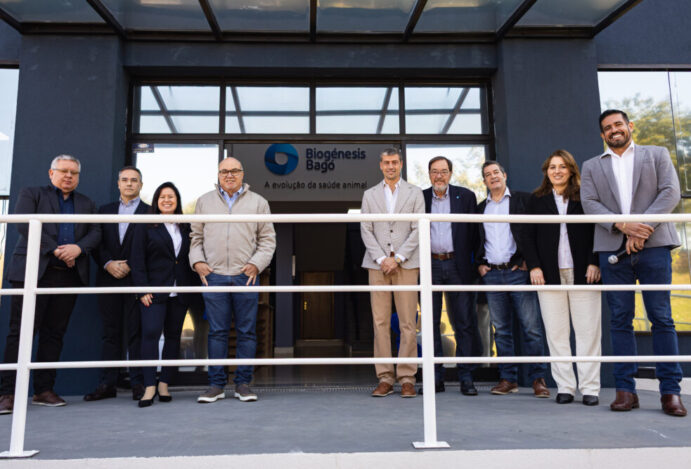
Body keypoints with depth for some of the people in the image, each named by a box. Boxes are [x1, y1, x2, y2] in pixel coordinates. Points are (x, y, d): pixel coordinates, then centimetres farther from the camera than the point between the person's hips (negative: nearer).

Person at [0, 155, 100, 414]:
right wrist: (56, 250, -13)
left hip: (69, 275, 3)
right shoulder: (30, 194, 11)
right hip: (34, 272, -3)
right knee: (21, 332, -4)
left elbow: (95, 233, 9)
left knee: (54, 333, 6)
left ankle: (44, 390, 12)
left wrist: (78, 247, -12)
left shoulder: (87, 204, 21)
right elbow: (24, 225, -5)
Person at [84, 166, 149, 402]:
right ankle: (107, 384, 11)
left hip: (136, 279, -3)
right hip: (109, 279, 4)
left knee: (136, 332, -2)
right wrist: (108, 264, -6)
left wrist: (130, 267, -12)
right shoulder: (105, 210, 18)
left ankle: (138, 383, 3)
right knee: (110, 332, 6)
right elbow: (97, 243, 10)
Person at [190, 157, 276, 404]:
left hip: (245, 276, 0)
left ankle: (243, 383, 13)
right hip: (214, 276, 1)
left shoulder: (258, 202, 10)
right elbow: (196, 237, 16)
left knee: (247, 332, 3)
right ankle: (216, 384, 12)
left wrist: (257, 264, -5)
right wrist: (197, 261, 1)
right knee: (217, 332, 3)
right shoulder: (204, 201, 14)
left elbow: (267, 239, 8)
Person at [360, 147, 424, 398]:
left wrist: (397, 258, -8)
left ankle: (407, 378, 5)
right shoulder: (370, 194, 14)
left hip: (406, 264, -1)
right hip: (377, 264, 1)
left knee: (408, 323, -3)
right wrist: (381, 258, -6)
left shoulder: (415, 193, 10)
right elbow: (366, 230, 7)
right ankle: (385, 378, 7)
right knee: (380, 323, 0)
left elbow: (418, 229, 1)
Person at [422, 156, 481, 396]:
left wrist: (476, 262, -2)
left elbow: (474, 232, 6)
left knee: (465, 323, 1)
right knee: (430, 323, 5)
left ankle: (466, 378, 10)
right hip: (430, 267, 1)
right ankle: (436, 378, 14)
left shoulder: (466, 196, 7)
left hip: (458, 266, -1)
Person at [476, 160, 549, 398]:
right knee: (501, 329, 6)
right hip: (492, 274, 3)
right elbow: (477, 240, 22)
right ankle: (508, 378, 13)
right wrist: (480, 263, 9)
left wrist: (529, 261, -6)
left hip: (518, 271, -3)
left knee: (531, 326, -4)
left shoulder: (521, 199, 6)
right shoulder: (481, 208, 17)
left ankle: (538, 378, 5)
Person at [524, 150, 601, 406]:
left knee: (588, 330, 0)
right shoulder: (537, 199, 11)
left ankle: (589, 387, 9)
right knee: (556, 332, 1)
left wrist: (594, 263, -5)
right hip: (550, 273, 1)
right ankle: (564, 387, 9)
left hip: (582, 272, -1)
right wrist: (534, 266, -2)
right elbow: (529, 236, 9)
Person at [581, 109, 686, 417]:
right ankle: (625, 390, 7)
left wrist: (643, 227, -13)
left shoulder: (657, 155, 15)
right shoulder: (592, 166, 17)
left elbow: (671, 192, 1)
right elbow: (589, 203, 4)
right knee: (620, 319, 2)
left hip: (653, 246, -1)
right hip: (613, 250, 1)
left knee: (661, 317, -2)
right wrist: (623, 226, -12)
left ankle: (670, 391, 5)